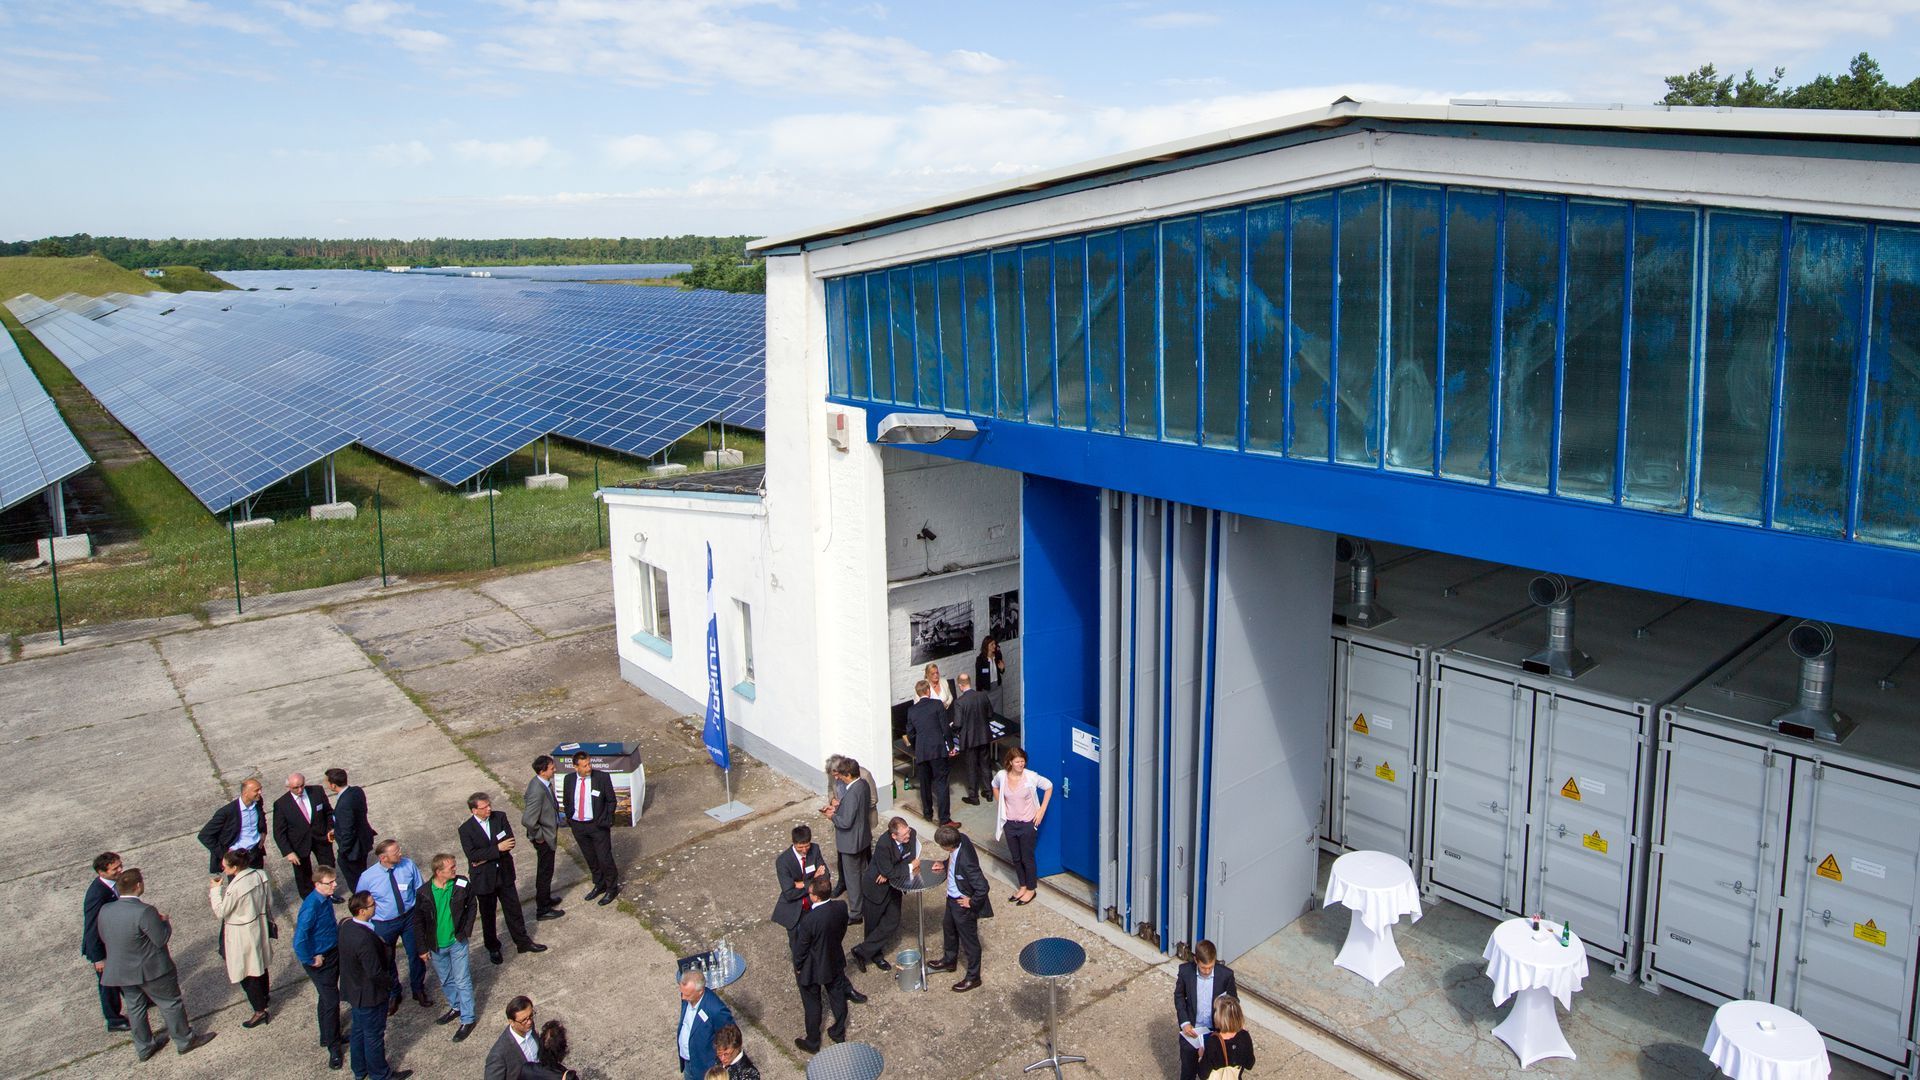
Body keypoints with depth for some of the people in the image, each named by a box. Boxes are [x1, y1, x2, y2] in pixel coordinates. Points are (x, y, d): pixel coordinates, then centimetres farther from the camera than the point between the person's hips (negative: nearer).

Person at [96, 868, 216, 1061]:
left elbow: (103, 938, 5)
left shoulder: (105, 910, -9)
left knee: (135, 1008, 21)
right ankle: (184, 1041, 24)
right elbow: (161, 939, -22)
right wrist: (165, 922, -4)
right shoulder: (144, 911, -30)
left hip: (121, 971, 7)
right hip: (150, 970, -6)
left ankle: (144, 1047, 35)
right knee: (171, 1004, 11)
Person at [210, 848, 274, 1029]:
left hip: (242, 934, -7)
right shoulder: (261, 875, -9)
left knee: (247, 973, 8)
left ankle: (260, 1011, 15)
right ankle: (263, 998, 45)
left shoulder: (235, 887, -30)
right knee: (260, 965, 26)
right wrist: (269, 920, 18)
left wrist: (215, 889, -8)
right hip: (260, 926, 7)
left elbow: (221, 911, -16)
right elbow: (269, 902, 3)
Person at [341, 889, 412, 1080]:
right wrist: (393, 985, -13)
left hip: (354, 991, 8)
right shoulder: (365, 939, -37)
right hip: (370, 996, -8)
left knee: (359, 1030, 26)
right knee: (374, 1036, 13)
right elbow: (375, 973, -30)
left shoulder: (346, 925, -10)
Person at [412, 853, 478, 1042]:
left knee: (462, 981, 2)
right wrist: (422, 948, -2)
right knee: (445, 981, 20)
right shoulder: (424, 892, -16)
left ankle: (467, 1019, 13)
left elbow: (471, 906, 1)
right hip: (436, 946, 2)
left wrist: (466, 930, -5)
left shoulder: (462, 885, -15)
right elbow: (418, 921, -4)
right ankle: (456, 1007, 42)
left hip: (457, 942, -2)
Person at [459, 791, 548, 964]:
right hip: (483, 878, -2)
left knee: (514, 910, 12)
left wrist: (486, 857, -20)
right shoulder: (466, 829, -13)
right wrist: (497, 849, -26)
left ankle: (523, 942, 27)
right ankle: (493, 948, 32)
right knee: (487, 915, 15)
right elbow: (472, 855, -21)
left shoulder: (500, 817, -6)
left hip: (504, 873, 2)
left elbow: (509, 841, -13)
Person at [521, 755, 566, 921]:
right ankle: (543, 910, 22)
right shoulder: (538, 791, -34)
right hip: (544, 838, -9)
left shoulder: (541, 783, -4)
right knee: (545, 872, 7)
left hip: (547, 834, 9)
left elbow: (526, 798, 16)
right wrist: (538, 836, -20)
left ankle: (545, 899, 44)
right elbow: (528, 820, -36)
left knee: (545, 870, 25)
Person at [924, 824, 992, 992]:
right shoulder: (960, 838, -16)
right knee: (949, 928, 30)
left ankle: (973, 977, 35)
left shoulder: (966, 861, -41)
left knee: (969, 940, 13)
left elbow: (983, 887, -36)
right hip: (952, 898, 9)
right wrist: (944, 865, -4)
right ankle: (949, 961, 55)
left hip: (963, 904, -9)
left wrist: (972, 903, -21)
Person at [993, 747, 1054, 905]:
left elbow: (1048, 786, -6)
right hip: (1010, 823, 3)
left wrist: (1042, 810, -8)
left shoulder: (1031, 776, -20)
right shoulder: (1001, 776, -11)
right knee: (1016, 858, 17)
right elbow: (995, 786, 13)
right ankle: (1023, 886, 37)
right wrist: (1000, 806, 7)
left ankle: (1031, 889, 28)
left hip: (1027, 823, -3)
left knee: (1027, 858, 9)